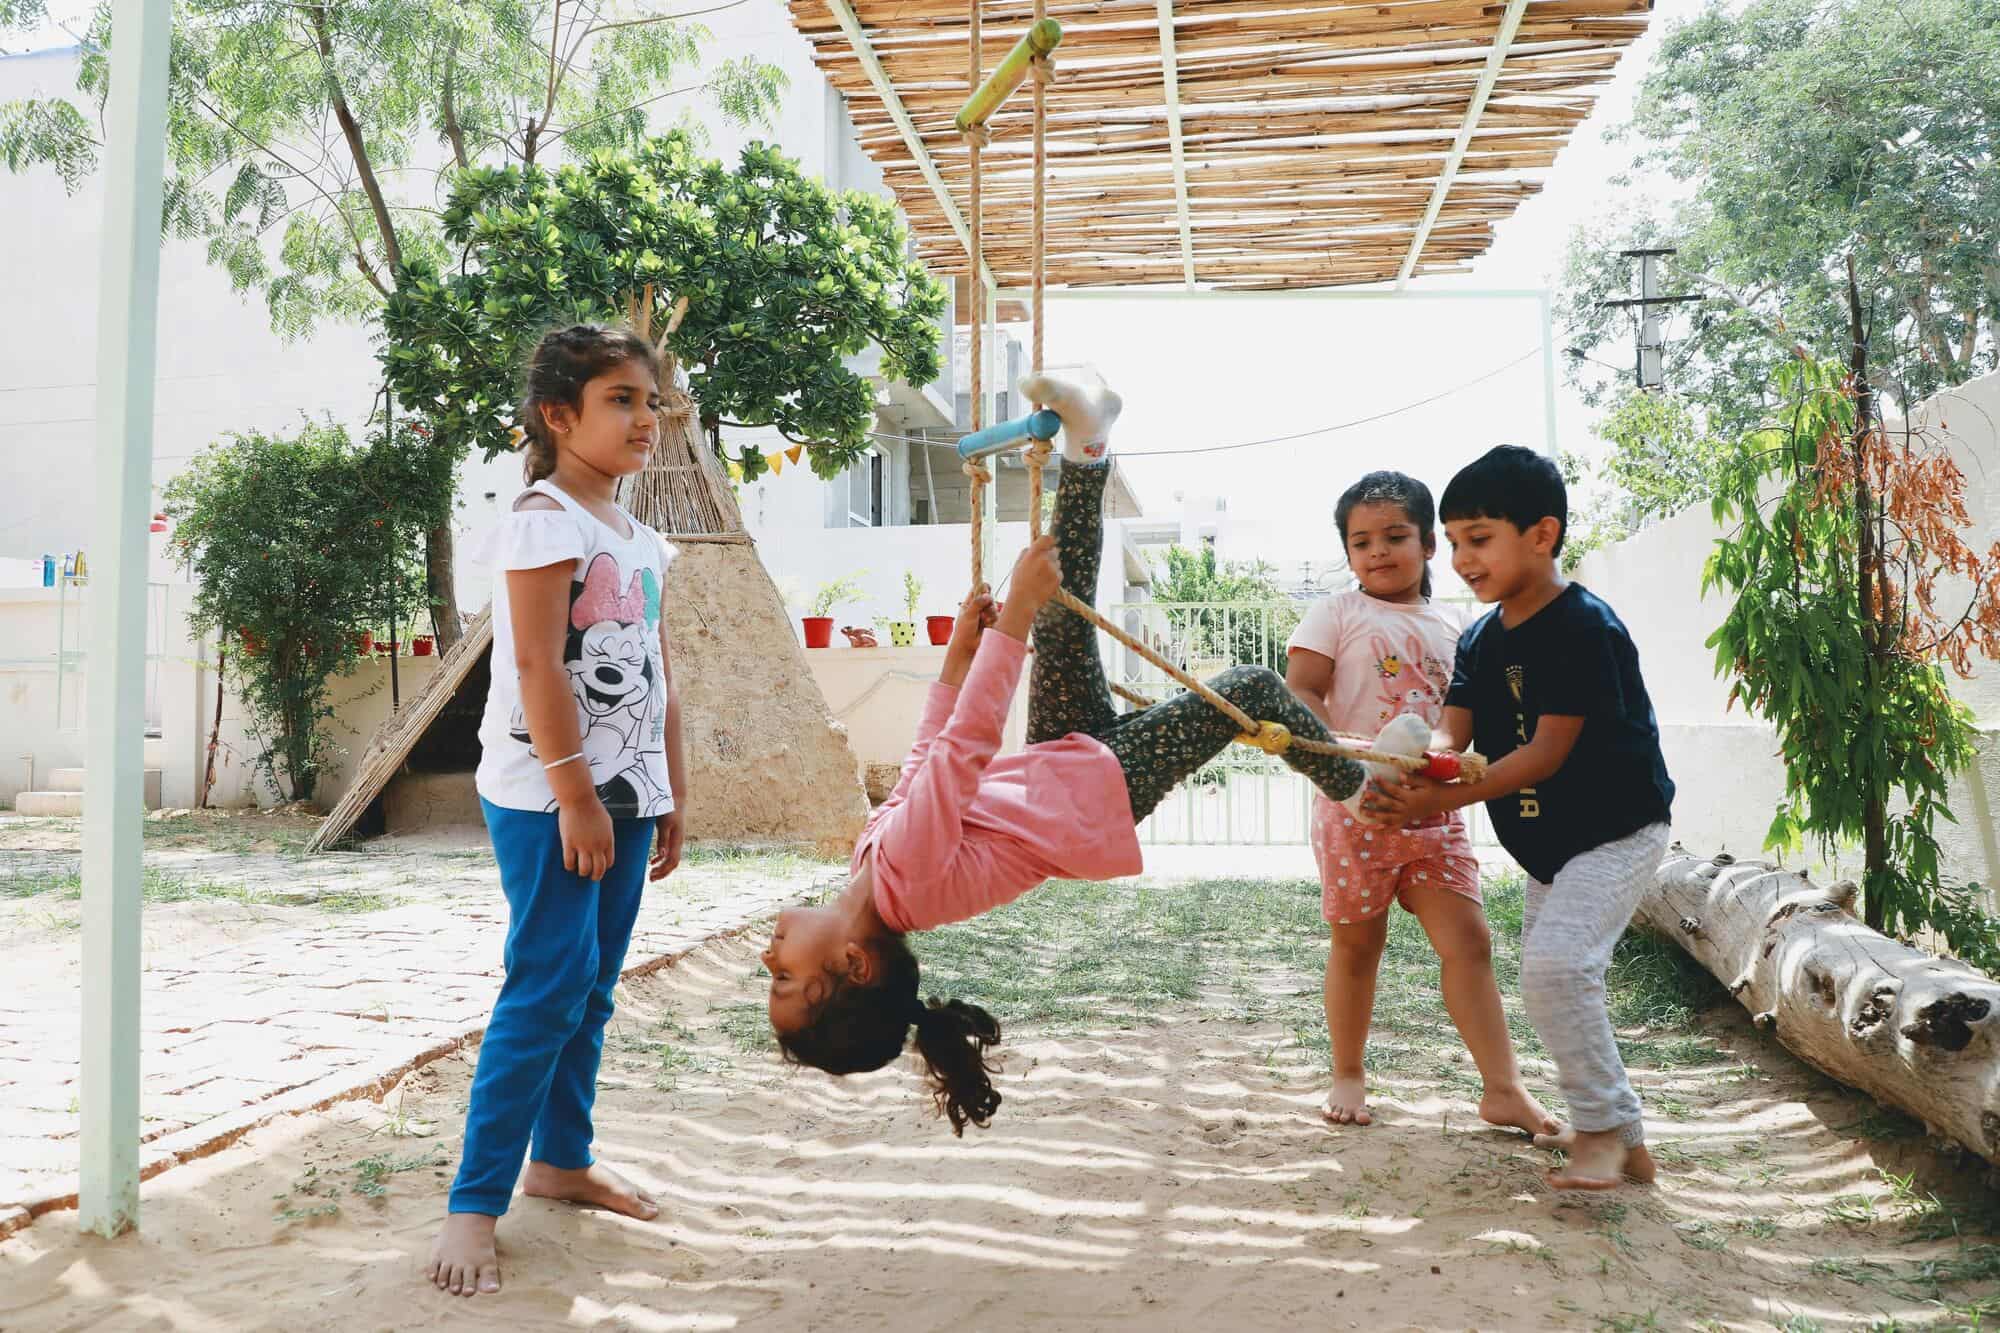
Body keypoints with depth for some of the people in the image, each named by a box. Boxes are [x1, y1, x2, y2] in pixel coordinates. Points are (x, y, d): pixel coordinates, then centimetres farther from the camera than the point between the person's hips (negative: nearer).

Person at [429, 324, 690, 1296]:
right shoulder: (545, 521, -10)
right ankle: (473, 1204, -1)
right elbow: (537, 667, -17)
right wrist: (574, 795, -19)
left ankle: (561, 1158, 28)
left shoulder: (639, 539, 16)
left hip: (624, 794, 8)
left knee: (592, 989, 14)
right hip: (548, 795, -8)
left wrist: (671, 794, 16)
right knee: (547, 988, -9)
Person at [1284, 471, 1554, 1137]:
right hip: (1354, 807, -3)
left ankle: (1503, 1088, 4)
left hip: (1434, 807, 4)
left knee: (1469, 939, -2)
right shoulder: (1337, 614, 0)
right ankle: (1349, 1076, 24)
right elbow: (1298, 694, -8)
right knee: (1357, 943, 7)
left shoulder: (1449, 628, 13)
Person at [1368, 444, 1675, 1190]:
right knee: (1546, 972, 15)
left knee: (1555, 962, -23)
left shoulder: (1583, 627, -22)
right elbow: (1452, 735, -7)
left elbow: (1546, 753, -26)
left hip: (1616, 830, -9)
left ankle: (1610, 1130, -7)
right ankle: (1608, 1128, 32)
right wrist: (1416, 774, -30)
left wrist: (1443, 801, -31)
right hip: (1548, 841, 9)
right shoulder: (1482, 639, 4)